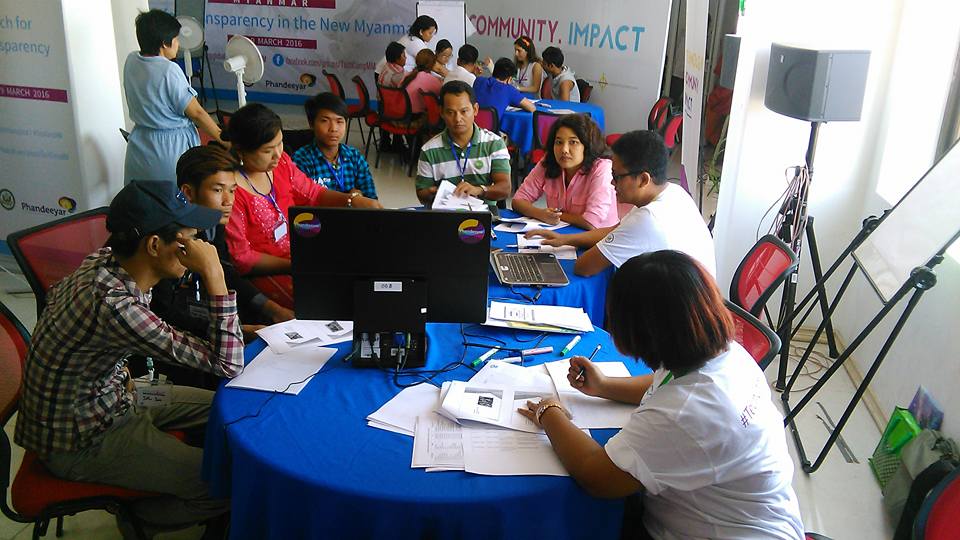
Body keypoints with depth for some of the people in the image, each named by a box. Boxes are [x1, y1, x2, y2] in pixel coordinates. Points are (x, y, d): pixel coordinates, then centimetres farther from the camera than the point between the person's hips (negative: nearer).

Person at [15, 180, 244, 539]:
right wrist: (214, 274, -32)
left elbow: (56, 294, 16)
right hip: (79, 442, -9)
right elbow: (228, 364, -33)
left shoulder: (106, 261, -9)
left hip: (107, 395, 9)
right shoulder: (116, 307, -37)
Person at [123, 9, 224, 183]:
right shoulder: (169, 70, -20)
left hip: (139, 147, 7)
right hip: (171, 148, -7)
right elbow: (197, 113, -15)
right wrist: (223, 139, -7)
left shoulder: (131, 61, 0)